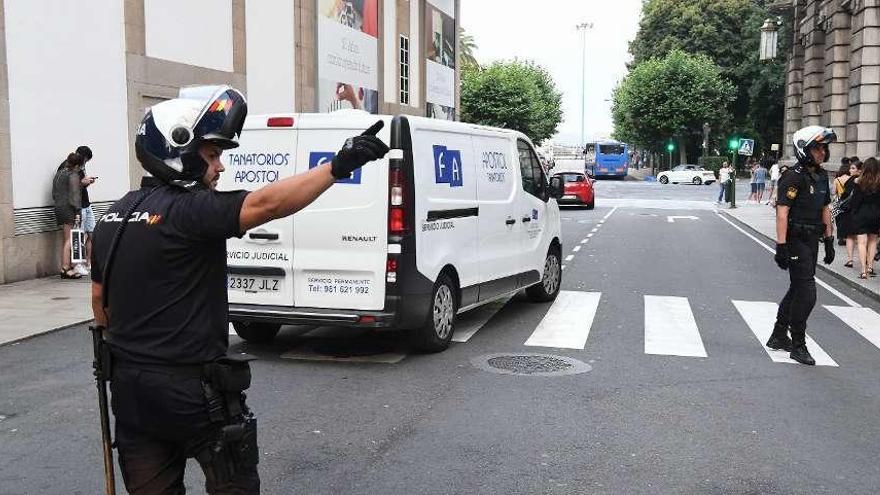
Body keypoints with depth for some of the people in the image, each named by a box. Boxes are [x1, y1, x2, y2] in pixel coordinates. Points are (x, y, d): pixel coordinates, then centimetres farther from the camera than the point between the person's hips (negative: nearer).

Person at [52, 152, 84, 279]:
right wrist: (78, 211, -16)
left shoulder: (58, 173, 16)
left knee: (65, 240, 13)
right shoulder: (73, 175, -9)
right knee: (69, 239, -7)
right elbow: (75, 194, -15)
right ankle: (66, 268, -8)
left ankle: (68, 266, 17)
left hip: (59, 208, 9)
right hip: (69, 209, -9)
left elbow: (54, 193, 19)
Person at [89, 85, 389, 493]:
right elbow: (265, 204, -34)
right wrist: (337, 166, -39)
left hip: (130, 384, 8)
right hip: (191, 388, -8)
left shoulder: (114, 215, 9)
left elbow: (99, 297, 18)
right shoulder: (189, 210, -17)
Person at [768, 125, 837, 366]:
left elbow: (825, 209, 19)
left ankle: (778, 336, 27)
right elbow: (782, 212, -21)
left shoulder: (821, 177, 11)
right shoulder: (794, 177, -16)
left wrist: (829, 241, 17)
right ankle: (798, 345, 3)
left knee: (798, 289, 15)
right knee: (806, 293, -9)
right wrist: (781, 246, -25)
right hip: (796, 240, -9)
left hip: (812, 240, 9)